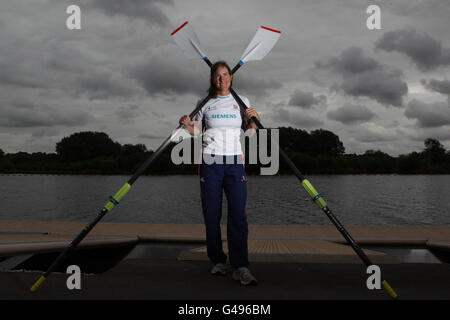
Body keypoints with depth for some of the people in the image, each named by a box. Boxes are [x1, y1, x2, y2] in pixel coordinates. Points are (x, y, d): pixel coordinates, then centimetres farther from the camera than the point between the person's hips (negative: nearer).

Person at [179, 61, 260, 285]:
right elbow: (195, 130, 14)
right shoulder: (206, 103, 11)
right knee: (211, 214, -1)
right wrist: (187, 124, -6)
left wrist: (254, 119, -7)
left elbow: (249, 129, 13)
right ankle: (217, 261, 12)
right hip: (210, 160, 0)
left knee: (238, 214, -10)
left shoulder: (241, 101, 12)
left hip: (235, 161, 0)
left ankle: (240, 267, -10)